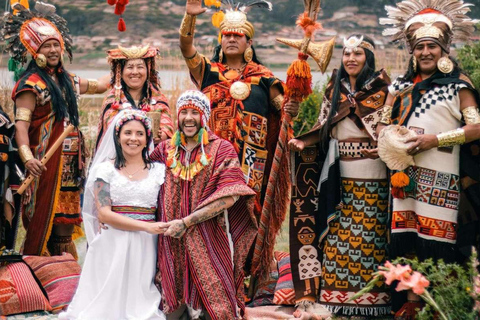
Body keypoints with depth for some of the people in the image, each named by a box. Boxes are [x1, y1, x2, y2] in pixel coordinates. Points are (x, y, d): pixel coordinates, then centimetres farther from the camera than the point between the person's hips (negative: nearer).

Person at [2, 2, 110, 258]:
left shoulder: (66, 80, 14)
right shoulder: (31, 83, -10)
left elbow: (98, 86, 32)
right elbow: (21, 123, -21)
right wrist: (27, 157, -36)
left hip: (70, 164, 7)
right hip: (45, 163, -7)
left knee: (67, 218, 10)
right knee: (43, 220, -8)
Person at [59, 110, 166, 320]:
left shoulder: (158, 170, 10)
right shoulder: (106, 169, 3)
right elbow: (103, 214, -7)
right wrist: (146, 226, -14)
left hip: (145, 248, 2)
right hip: (111, 247, -2)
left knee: (140, 302, 0)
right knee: (110, 301, -2)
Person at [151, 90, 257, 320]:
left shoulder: (221, 149, -1)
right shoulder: (165, 150, 10)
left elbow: (229, 197, -12)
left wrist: (186, 222, -16)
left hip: (209, 243, -3)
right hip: (172, 245, 3)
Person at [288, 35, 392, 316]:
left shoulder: (381, 89, -1)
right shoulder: (335, 89, 11)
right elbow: (325, 127, 12)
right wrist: (303, 142, -3)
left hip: (372, 176, -4)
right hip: (341, 176, 4)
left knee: (369, 233, -2)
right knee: (338, 234, 5)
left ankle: (372, 298, 4)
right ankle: (339, 292, 13)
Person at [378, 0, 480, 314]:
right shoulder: (402, 86, 15)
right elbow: (383, 123, 19)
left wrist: (435, 139, -14)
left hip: (441, 178, -5)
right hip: (404, 173, 5)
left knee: (437, 244, -6)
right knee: (404, 239, 2)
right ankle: (411, 301, 10)